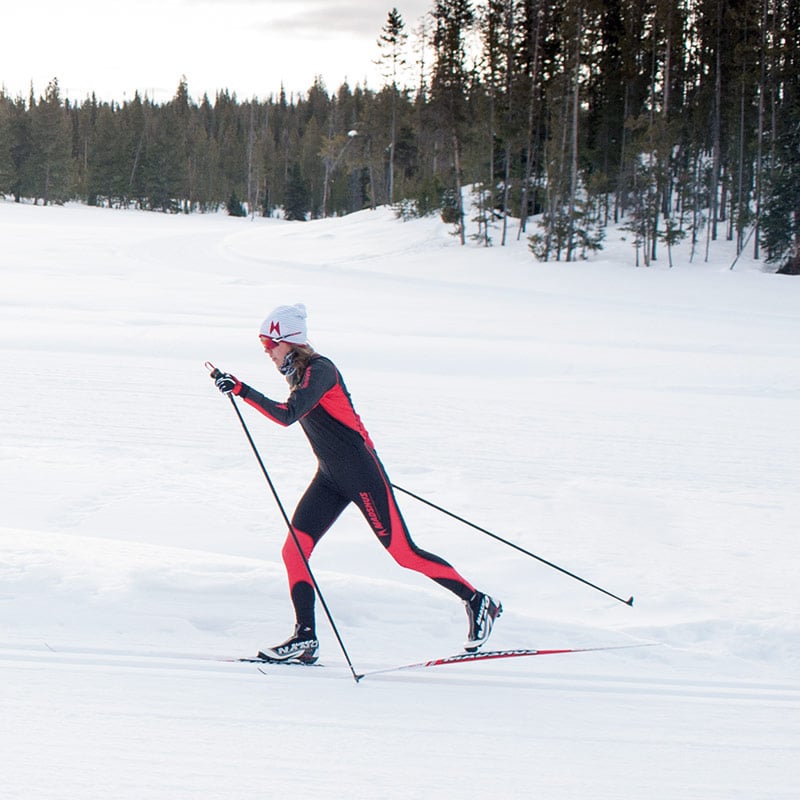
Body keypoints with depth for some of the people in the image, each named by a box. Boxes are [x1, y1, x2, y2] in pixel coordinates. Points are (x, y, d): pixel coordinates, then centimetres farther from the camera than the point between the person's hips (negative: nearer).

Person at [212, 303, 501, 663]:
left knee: (404, 552, -4)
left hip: (361, 472, -9)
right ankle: (305, 638, -2)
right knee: (294, 550, -5)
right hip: (330, 476, 9)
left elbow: (288, 415, -33)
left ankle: (478, 602, 10)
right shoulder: (297, 372, 9)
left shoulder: (318, 370, -19)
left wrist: (241, 390, -36)